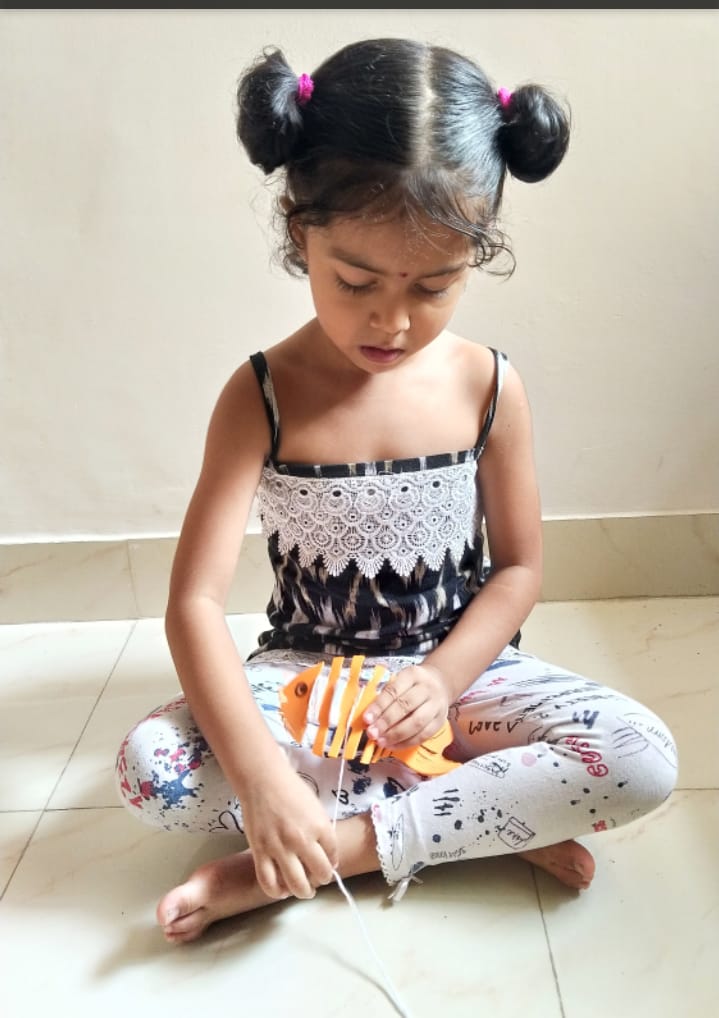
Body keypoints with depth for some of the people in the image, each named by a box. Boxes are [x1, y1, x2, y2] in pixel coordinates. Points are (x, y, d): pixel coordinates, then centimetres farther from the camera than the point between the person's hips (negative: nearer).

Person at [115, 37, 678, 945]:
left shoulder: (489, 386, -8)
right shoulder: (263, 396, -13)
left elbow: (519, 567, 0)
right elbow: (196, 602, -19)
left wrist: (442, 679, -18)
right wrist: (261, 777, -31)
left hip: (458, 666, 1)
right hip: (304, 675, 0)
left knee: (642, 758, -22)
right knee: (149, 766, -27)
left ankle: (339, 845, -20)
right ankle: (493, 820, -19)